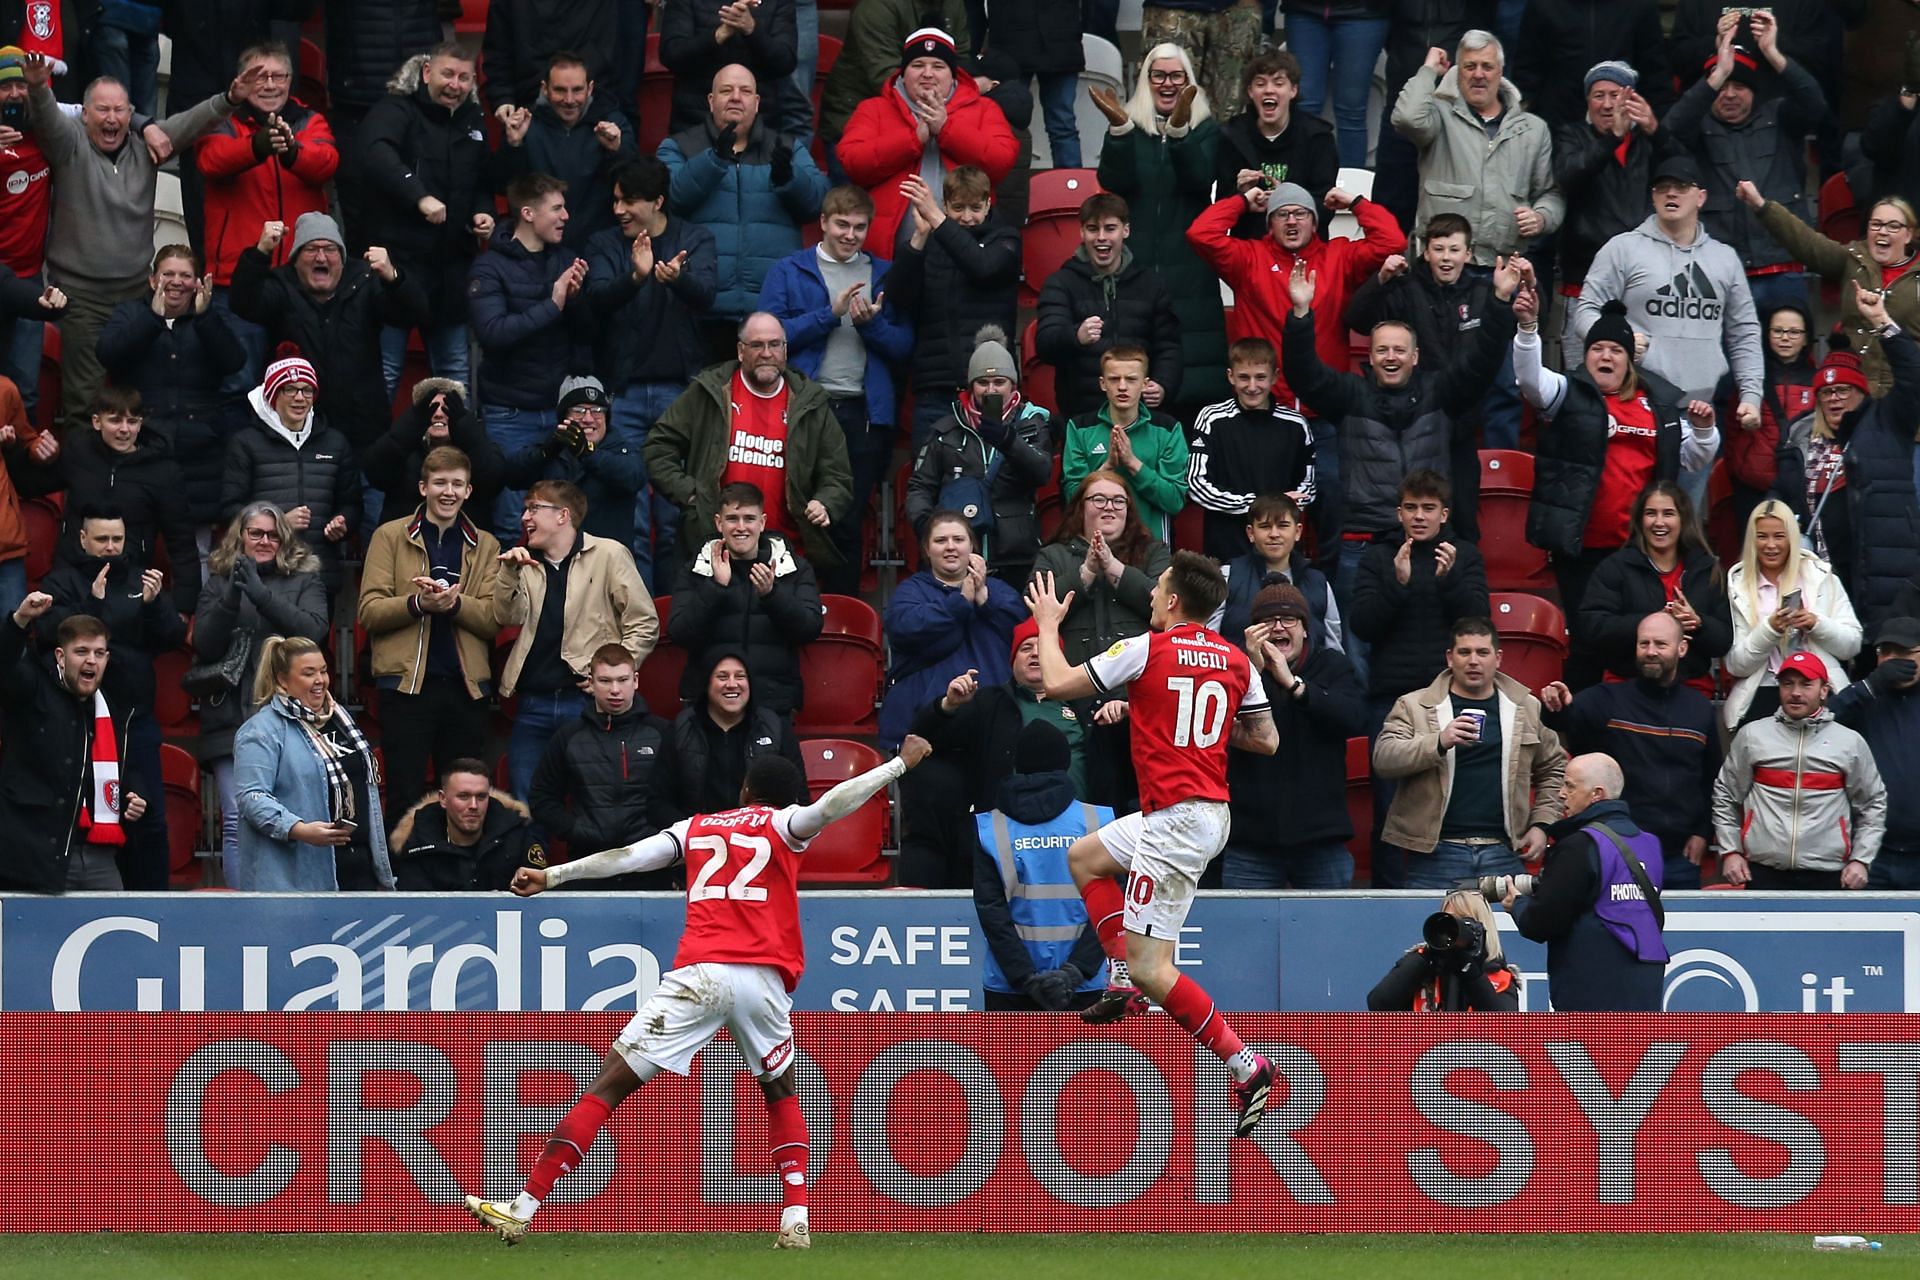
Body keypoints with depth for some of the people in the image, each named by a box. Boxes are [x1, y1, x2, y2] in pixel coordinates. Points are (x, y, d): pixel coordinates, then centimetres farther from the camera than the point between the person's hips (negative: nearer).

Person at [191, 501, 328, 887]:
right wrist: (230, 600, -11)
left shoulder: (305, 581, 13)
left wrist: (260, 594, -13)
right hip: (233, 719, 1)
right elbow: (204, 645, 4)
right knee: (237, 824, -9)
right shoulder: (218, 584, 16)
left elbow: (313, 629, -5)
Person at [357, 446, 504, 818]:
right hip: (406, 681, -2)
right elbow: (369, 612, -3)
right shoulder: (390, 536, 6)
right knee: (404, 799, -3)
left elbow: (494, 618, 1)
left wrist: (454, 602, -17)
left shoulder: (485, 546, 13)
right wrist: (418, 603, -19)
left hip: (466, 685, 3)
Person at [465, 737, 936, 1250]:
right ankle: (795, 1222, 9)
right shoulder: (784, 824, 15)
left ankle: (523, 1209, -8)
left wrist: (552, 876, 21)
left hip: (701, 973, -1)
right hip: (766, 977, 1)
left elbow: (629, 856, 15)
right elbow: (829, 805, -4)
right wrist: (900, 763, 2)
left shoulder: (697, 828, 21)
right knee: (781, 1091, 26)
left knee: (609, 1085, -1)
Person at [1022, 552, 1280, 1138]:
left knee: (1150, 968, -7)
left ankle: (1247, 1067, -13)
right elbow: (1267, 741, 12)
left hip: (1176, 820, -9)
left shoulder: (1148, 649, -11)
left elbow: (1058, 682, -4)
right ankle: (1122, 981, 20)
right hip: (1211, 810, 9)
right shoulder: (1236, 661, 7)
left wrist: (1048, 625, 14)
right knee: (1084, 857, 28)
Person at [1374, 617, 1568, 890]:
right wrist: (1440, 742, -23)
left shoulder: (1527, 708, 13)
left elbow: (1554, 768, 22)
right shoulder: (1414, 706, 5)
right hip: (1436, 854, -2)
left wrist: (1541, 824, 9)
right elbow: (1383, 758, -8)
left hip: (1503, 853, 2)